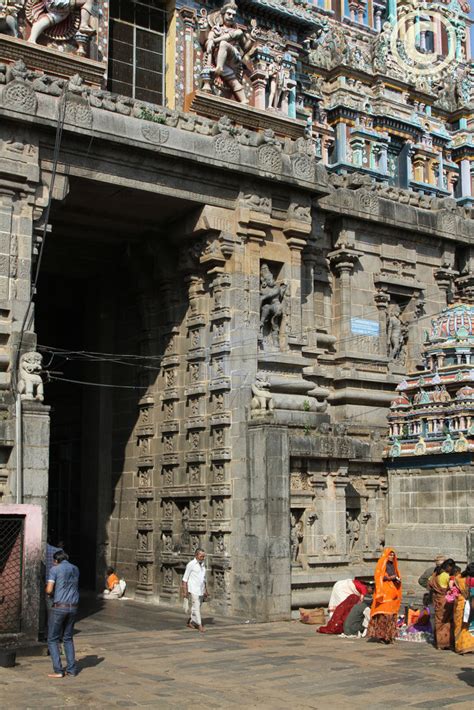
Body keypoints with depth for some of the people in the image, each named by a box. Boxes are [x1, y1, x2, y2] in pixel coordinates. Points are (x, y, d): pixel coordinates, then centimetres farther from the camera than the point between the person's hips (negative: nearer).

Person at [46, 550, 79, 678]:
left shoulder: (55, 569, -5)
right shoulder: (75, 569, 12)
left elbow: (49, 590, -12)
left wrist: (49, 590, 10)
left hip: (59, 607, -5)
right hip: (73, 607, 5)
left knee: (53, 639, 5)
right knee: (68, 638, 17)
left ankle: (58, 670, -2)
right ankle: (71, 669, 11)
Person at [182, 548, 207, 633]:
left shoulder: (202, 565, 13)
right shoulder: (191, 564, -7)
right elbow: (185, 579, -6)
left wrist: (205, 590, 17)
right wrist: (185, 591, -10)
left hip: (201, 590, 7)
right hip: (193, 590, -6)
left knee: (196, 607, 10)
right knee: (196, 607, -9)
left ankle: (190, 622, 23)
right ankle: (199, 625, -8)